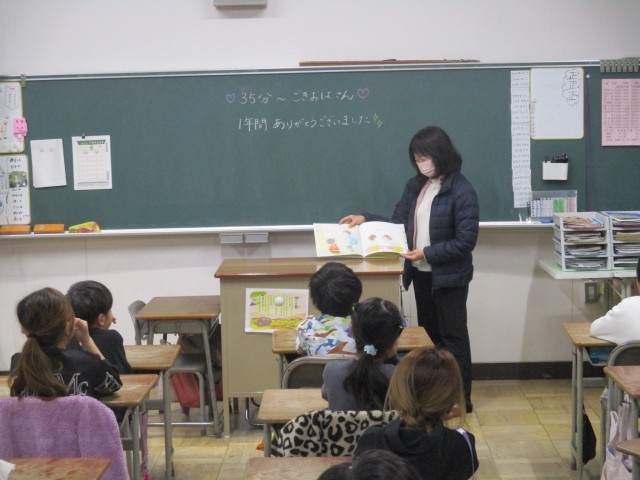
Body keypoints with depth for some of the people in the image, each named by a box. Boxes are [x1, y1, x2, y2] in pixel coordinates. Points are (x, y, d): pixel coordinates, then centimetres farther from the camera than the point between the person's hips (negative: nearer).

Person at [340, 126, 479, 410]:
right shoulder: (416, 186, 5)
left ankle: (461, 398, 17)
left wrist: (428, 253, -22)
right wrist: (365, 219, -5)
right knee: (428, 334, 17)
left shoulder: (462, 191, -16)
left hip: (449, 276, -7)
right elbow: (399, 223, 8)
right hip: (421, 273, 7)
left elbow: (466, 241, -18)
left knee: (453, 336, 4)